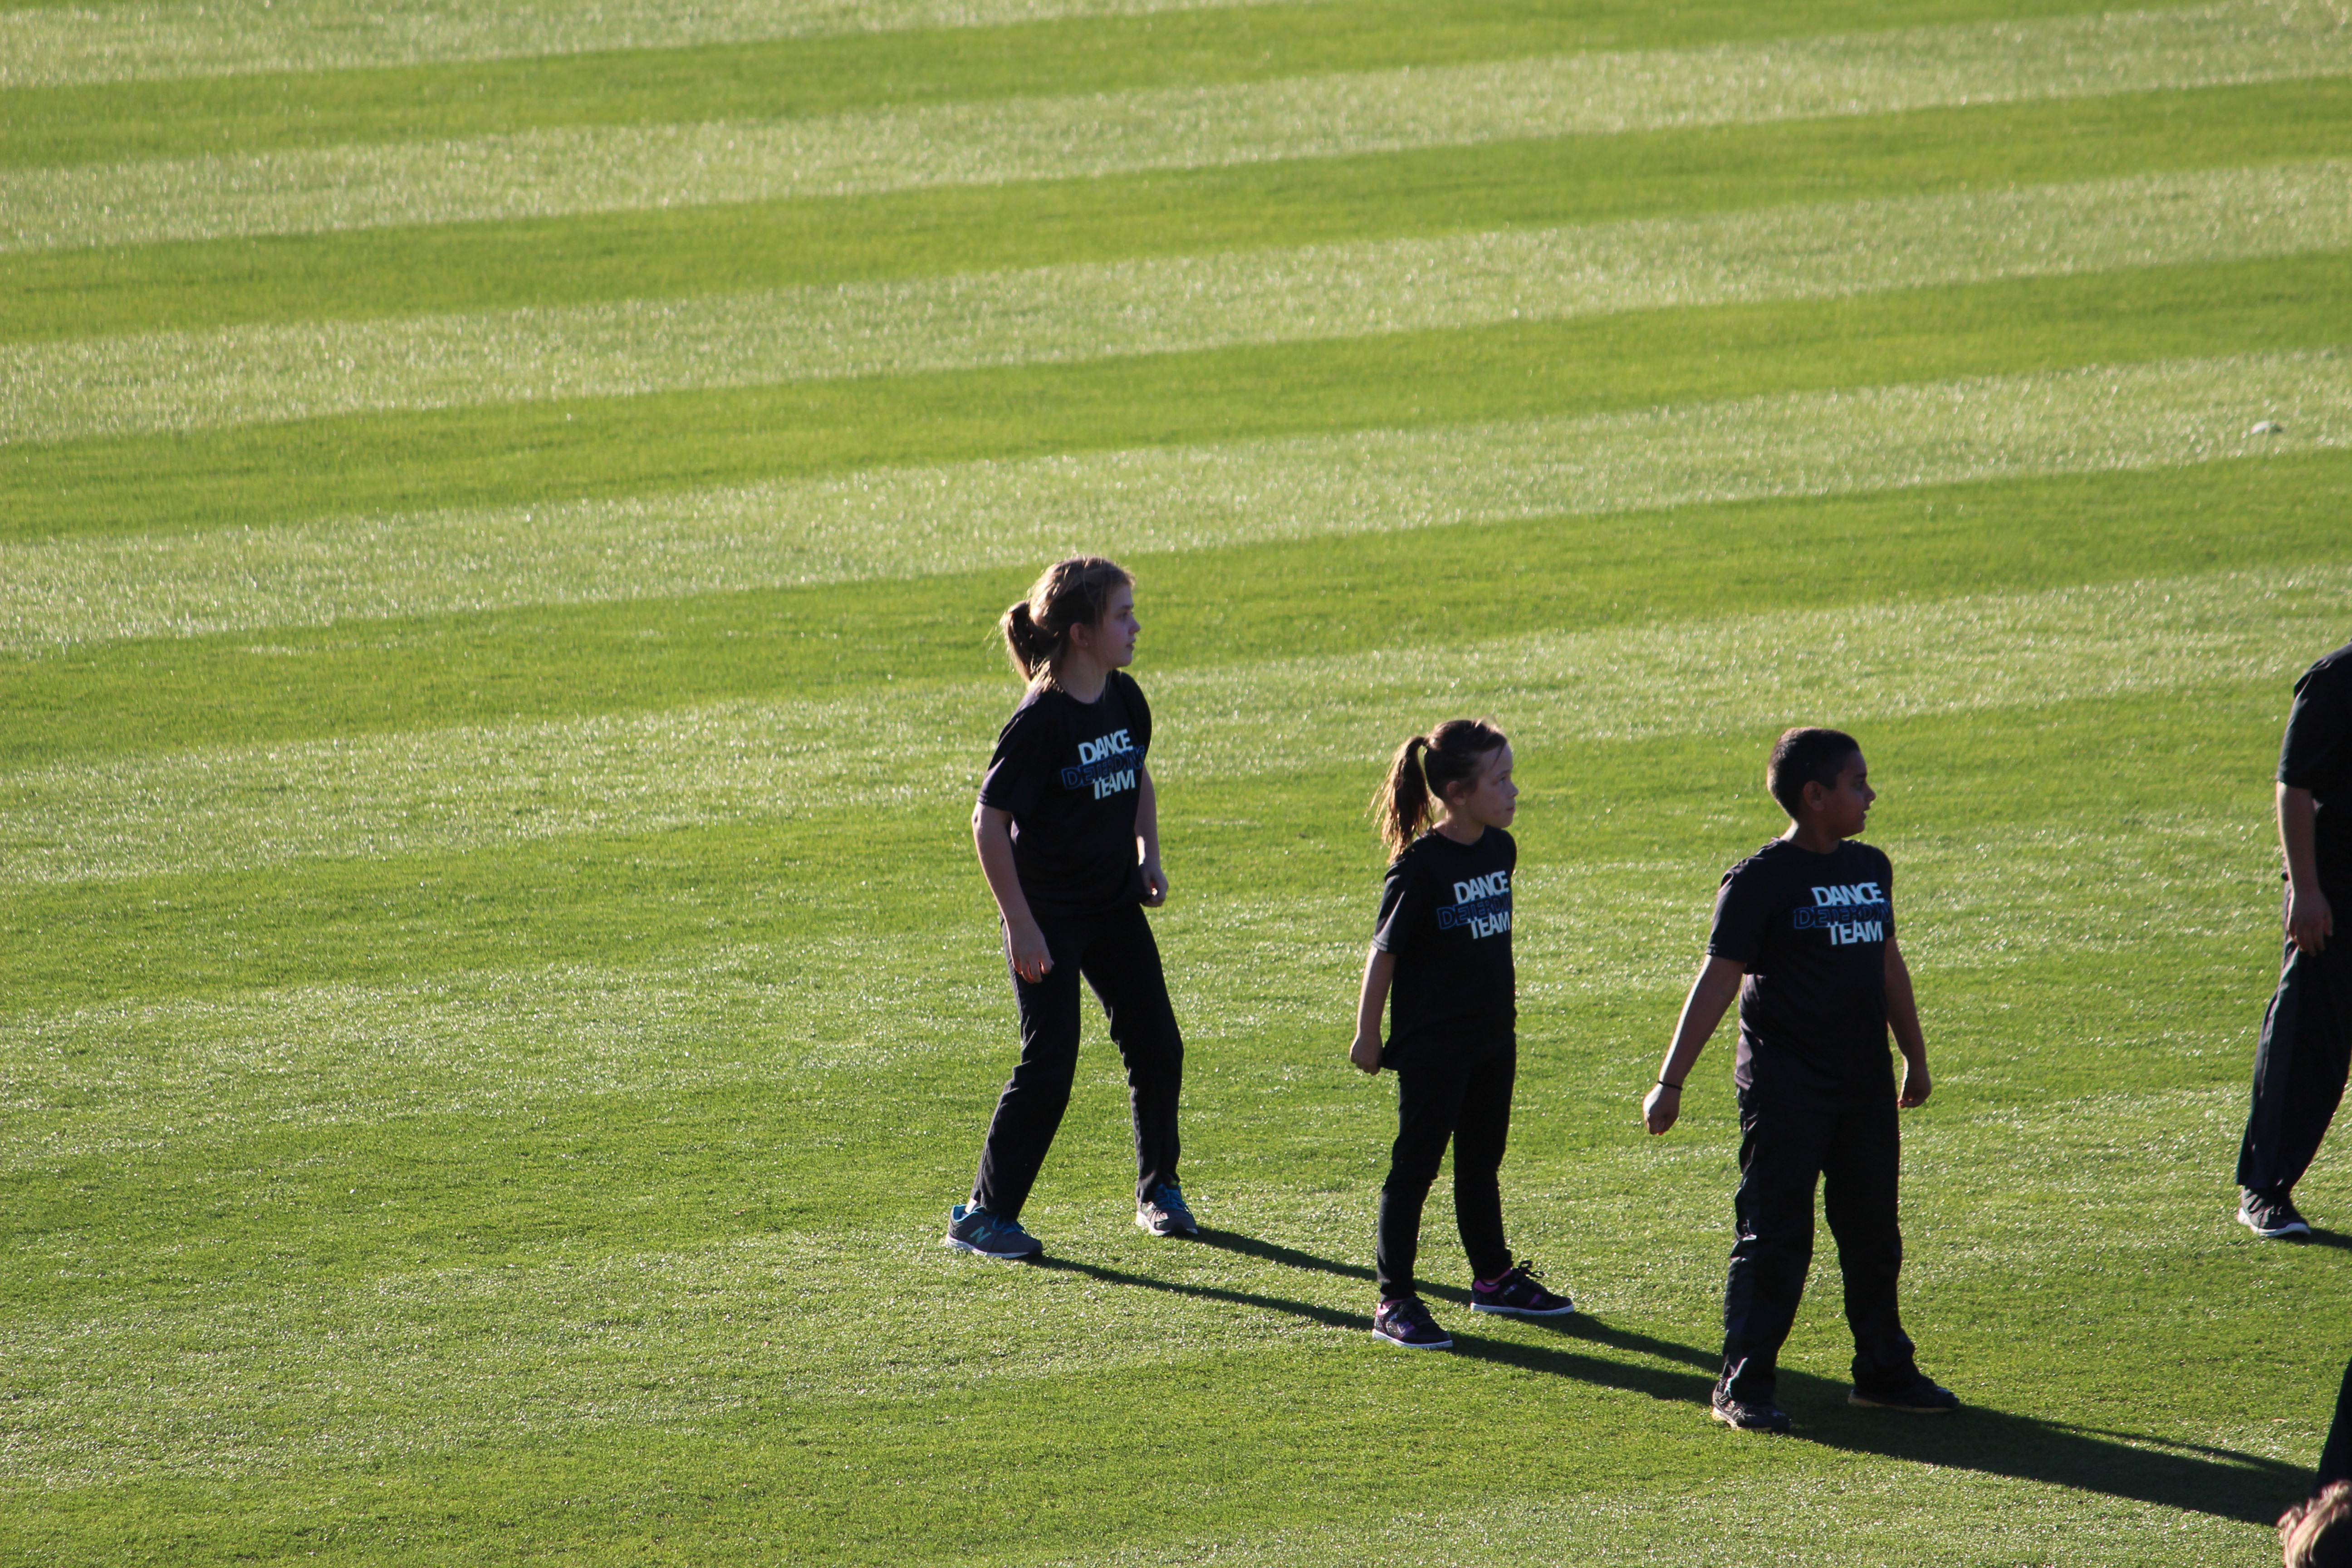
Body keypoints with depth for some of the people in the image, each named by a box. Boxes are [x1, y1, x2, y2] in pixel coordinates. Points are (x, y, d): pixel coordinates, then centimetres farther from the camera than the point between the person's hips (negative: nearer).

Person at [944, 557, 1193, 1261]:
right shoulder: (1039, 721, -20)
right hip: (1048, 913, -7)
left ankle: (1158, 1189, 25)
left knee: (1157, 1046, 6)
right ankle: (985, 1212, 3)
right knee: (1049, 1065, -7)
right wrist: (1020, 924, -19)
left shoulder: (1124, 699, 1)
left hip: (1114, 906, 7)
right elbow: (990, 821, -18)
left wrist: (1149, 857, 7)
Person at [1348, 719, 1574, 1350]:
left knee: (1482, 1163, 19)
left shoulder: (1500, 851, 3)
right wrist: (1368, 1036, -9)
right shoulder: (1419, 866, -19)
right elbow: (1384, 953, -13)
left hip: (1492, 1038, 7)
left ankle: (1494, 1278, 32)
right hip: (1431, 1046, -7)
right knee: (1415, 1167, -1)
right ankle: (1394, 1301, 3)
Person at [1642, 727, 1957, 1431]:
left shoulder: (1870, 869, 10)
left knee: (1874, 1233, 13)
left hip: (1865, 1083, 7)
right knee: (1774, 1238, -4)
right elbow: (1720, 979, -14)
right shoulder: (1761, 880, -11)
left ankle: (1884, 1370, 26)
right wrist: (1670, 1082, -17)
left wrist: (1915, 1056, 26)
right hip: (1784, 1087, -7)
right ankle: (1744, 1385, 2)